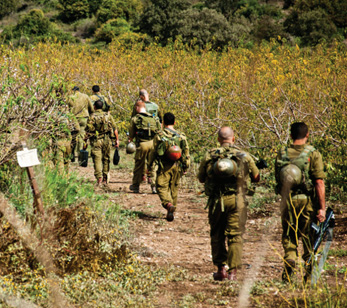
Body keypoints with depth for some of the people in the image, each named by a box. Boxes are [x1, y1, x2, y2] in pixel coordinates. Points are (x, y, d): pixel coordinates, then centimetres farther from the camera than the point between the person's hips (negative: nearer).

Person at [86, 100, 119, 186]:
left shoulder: (92, 117, -3)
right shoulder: (108, 116, 7)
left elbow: (88, 130, -8)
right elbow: (115, 128, 5)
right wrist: (117, 140, 10)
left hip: (96, 141, -3)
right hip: (107, 140, 3)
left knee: (97, 160, -4)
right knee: (106, 160, 13)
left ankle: (99, 178, -20)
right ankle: (105, 179, 16)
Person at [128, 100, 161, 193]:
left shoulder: (135, 119, -1)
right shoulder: (154, 118, 9)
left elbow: (131, 135, 4)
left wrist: (130, 140, 25)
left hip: (142, 144, -2)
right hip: (153, 143, 3)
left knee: (139, 166, 10)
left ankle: (135, 186, 22)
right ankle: (154, 186, 5)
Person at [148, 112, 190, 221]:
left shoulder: (159, 136, -6)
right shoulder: (181, 136, 2)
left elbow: (154, 152, -2)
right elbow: (186, 153, 6)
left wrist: (150, 166, 9)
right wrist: (185, 168, 15)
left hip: (163, 167, -3)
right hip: (176, 167, 3)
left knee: (162, 187, 0)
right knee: (174, 188, 13)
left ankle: (168, 204, -27)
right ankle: (171, 213, 17)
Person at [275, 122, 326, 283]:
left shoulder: (281, 154, 2)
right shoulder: (313, 154, -9)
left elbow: (278, 180, 9)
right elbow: (319, 183, -12)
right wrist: (322, 208, -10)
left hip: (287, 201, 2)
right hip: (308, 202, -2)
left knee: (289, 236, 15)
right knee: (309, 239, 10)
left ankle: (289, 261, -8)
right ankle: (309, 274, 14)